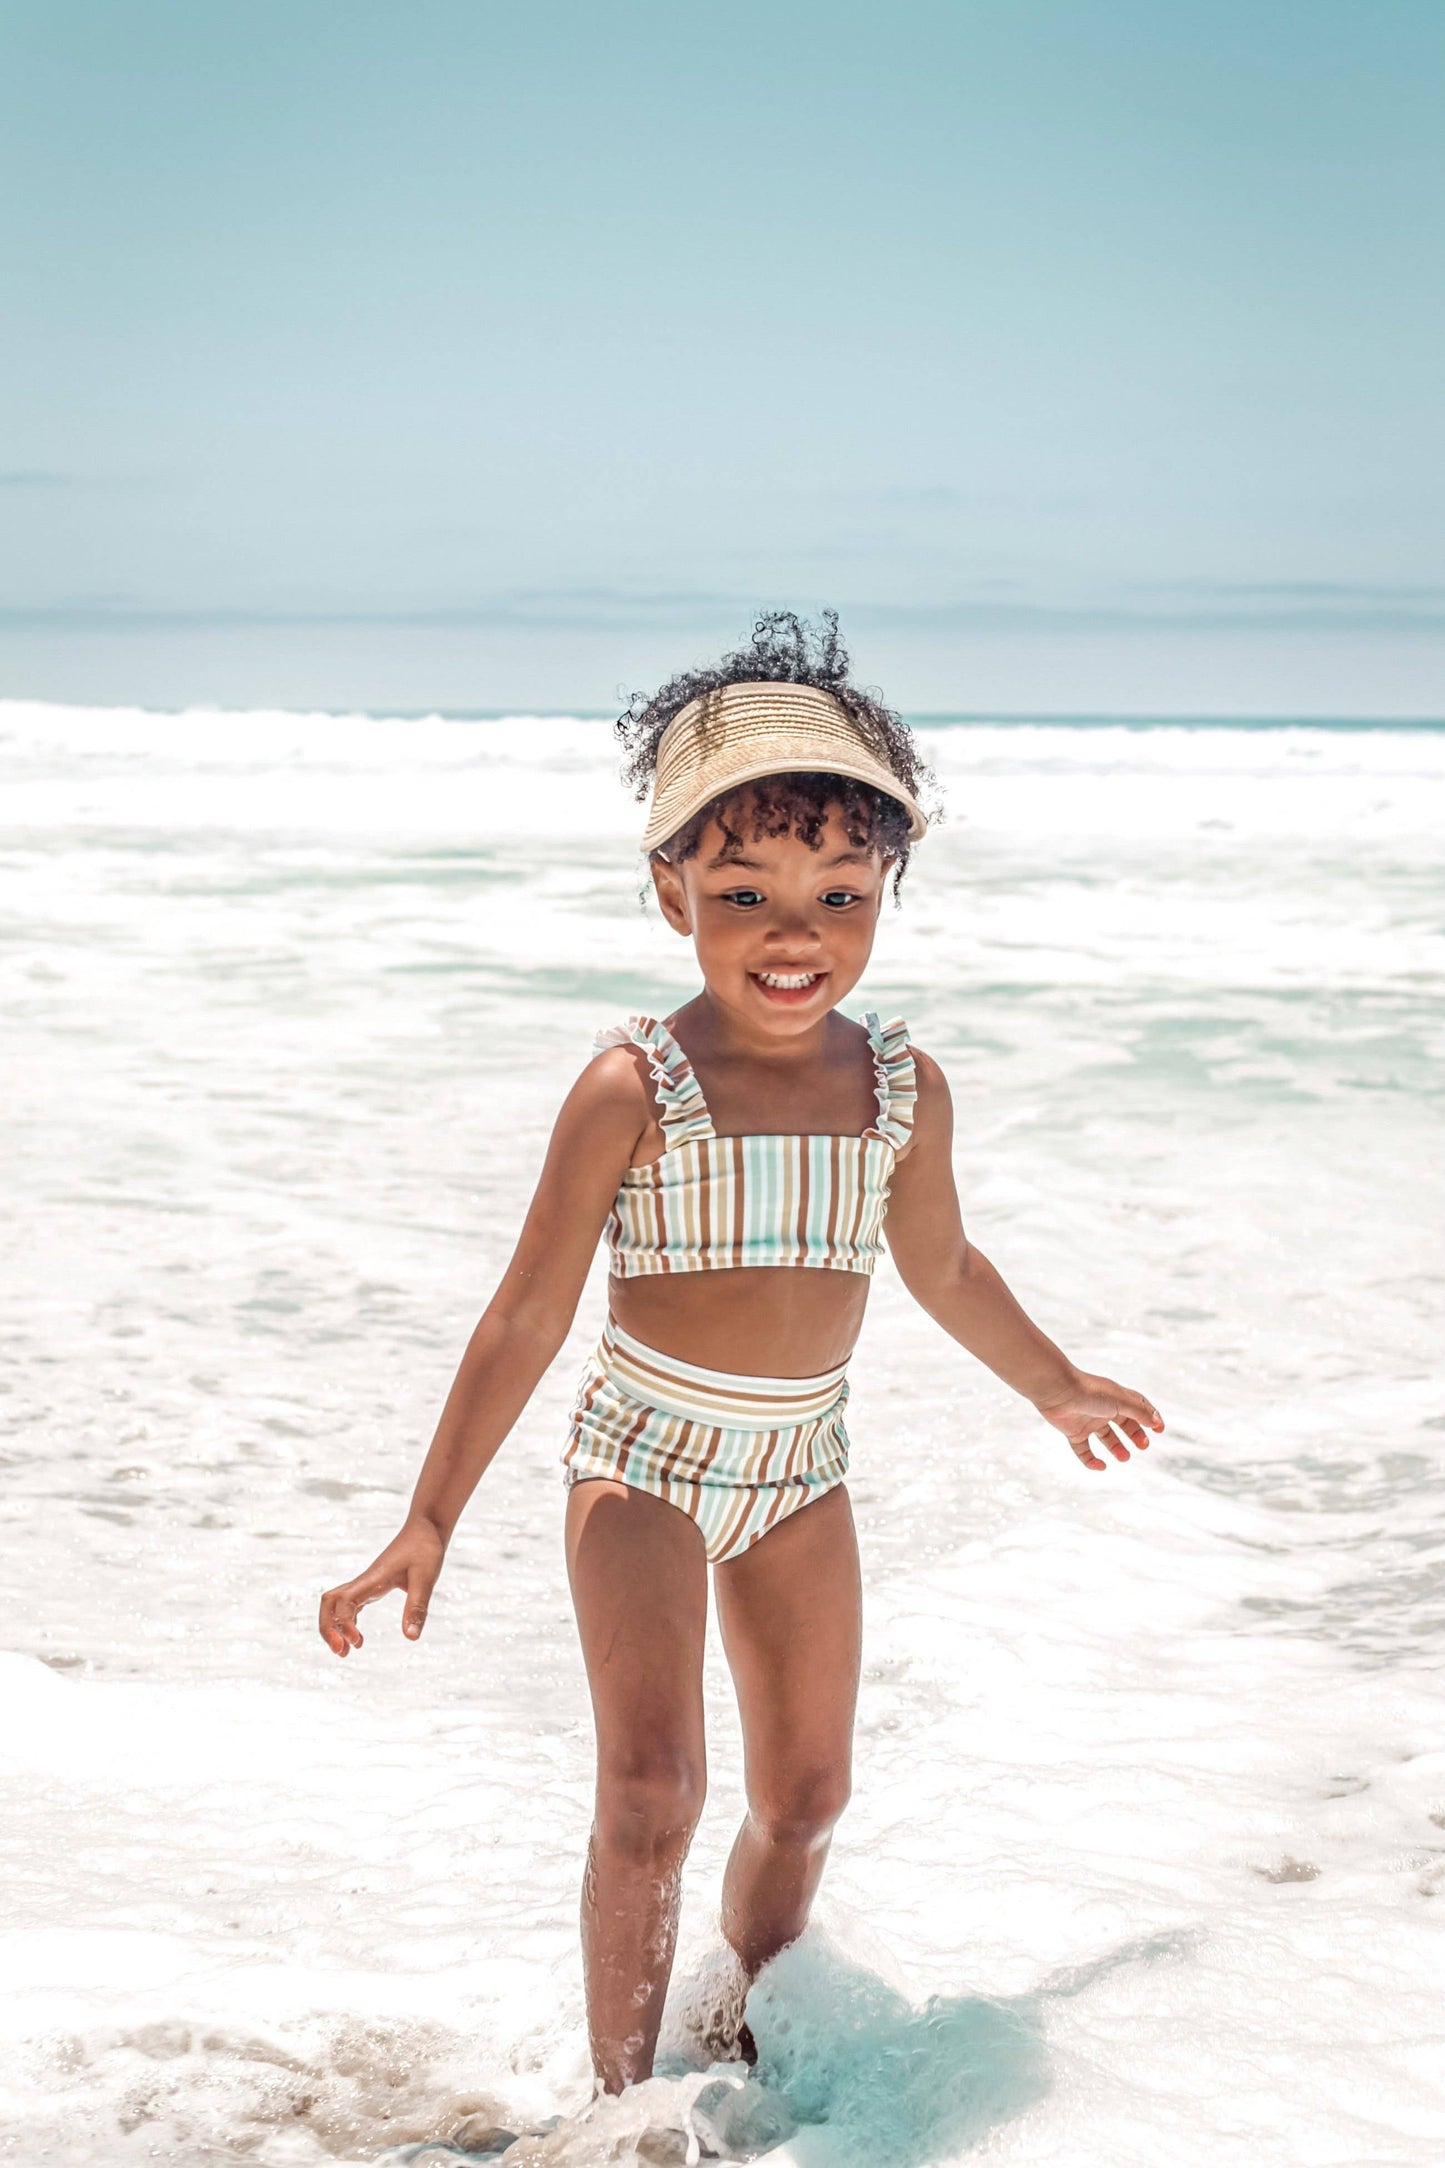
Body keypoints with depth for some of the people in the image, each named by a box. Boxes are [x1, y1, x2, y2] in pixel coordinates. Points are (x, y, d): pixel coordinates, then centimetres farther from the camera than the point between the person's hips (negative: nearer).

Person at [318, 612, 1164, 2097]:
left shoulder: (902, 1090, -4)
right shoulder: (634, 1088, -17)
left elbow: (942, 1267, 15)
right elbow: (529, 1316, -13)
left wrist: (1057, 1388, 29)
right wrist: (430, 1522, -13)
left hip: (801, 1472, 5)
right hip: (646, 1459, -4)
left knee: (803, 1796, 13)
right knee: (650, 1795, -13)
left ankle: (743, 2045, 37)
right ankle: (622, 2098, 4)